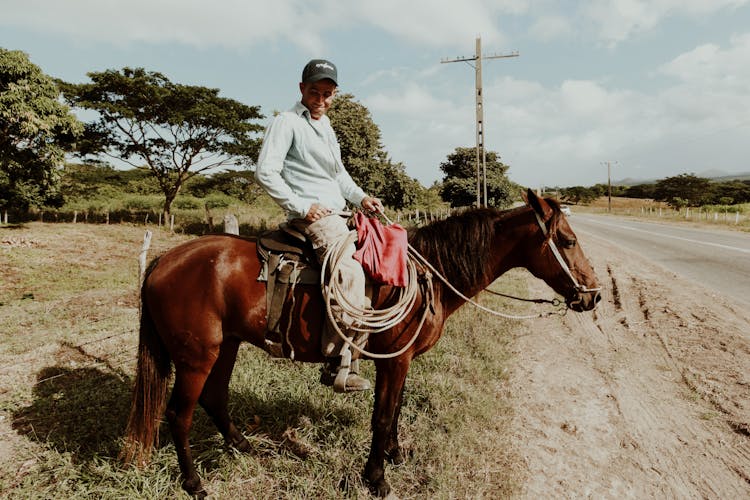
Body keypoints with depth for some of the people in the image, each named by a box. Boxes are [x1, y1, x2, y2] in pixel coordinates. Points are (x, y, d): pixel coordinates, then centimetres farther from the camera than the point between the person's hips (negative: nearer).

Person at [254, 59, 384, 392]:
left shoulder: (326, 126, 23)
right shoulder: (287, 122, -4)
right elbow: (265, 172, -14)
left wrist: (360, 198, 12)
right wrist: (302, 206, -17)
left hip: (336, 214, 10)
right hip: (313, 215, -10)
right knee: (350, 275, -27)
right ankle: (336, 365, -15)